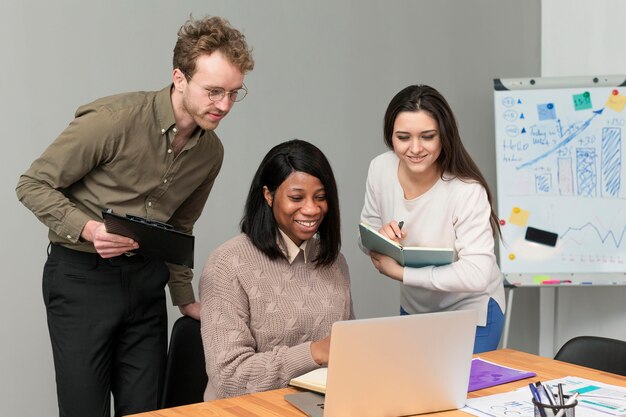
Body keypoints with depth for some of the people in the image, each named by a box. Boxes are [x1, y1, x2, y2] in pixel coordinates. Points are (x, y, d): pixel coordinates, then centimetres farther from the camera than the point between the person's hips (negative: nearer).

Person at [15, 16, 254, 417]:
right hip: (82, 275, -5)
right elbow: (34, 185, -12)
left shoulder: (211, 152, 3)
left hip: (146, 278, 6)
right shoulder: (114, 119, -19)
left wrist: (185, 298, 16)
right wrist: (90, 229, -25)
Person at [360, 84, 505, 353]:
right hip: (413, 308, 5)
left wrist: (399, 271, -30)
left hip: (470, 312, -5)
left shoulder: (466, 190, -28)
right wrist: (380, 237, -23)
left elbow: (477, 275, -35)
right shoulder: (380, 169, -12)